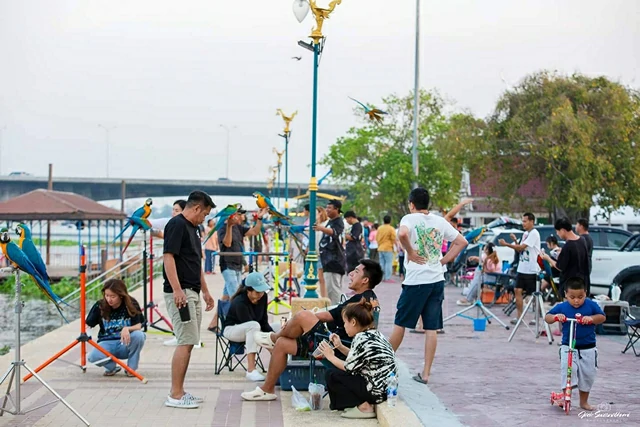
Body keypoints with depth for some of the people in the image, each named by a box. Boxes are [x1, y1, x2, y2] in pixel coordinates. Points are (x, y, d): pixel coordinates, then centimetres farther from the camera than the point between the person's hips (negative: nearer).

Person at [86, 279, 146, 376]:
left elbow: (138, 326, -14)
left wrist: (127, 329, -34)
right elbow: (87, 325, -3)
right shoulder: (99, 306, -5)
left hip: (125, 344, 0)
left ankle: (131, 368, -8)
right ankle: (111, 367, 3)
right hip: (106, 343, 0)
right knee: (93, 356, -34)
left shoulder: (132, 305, -8)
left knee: (139, 335, -33)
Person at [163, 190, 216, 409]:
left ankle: (180, 391, 14)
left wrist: (205, 291, 26)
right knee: (185, 342, -10)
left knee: (188, 343, 10)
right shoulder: (176, 225, -12)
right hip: (180, 293, -10)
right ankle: (175, 395, -7)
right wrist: (177, 290, -26)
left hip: (192, 293, 10)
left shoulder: (192, 228, 18)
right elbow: (168, 258, -20)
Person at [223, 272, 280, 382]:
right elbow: (251, 325, -32)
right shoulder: (240, 302, -29)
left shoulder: (263, 296, -10)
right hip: (232, 329, -7)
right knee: (254, 326, -38)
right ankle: (251, 370, -41)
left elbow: (264, 322, -6)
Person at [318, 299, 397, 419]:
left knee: (331, 375, -2)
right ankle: (365, 402, 10)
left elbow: (349, 368, -11)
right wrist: (340, 346, 13)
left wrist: (330, 356, 4)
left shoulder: (361, 339, -17)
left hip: (377, 390, -10)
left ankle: (363, 406, -5)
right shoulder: (375, 333, 11)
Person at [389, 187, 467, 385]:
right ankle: (425, 374, 8)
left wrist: (410, 253, -13)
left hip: (416, 281, -4)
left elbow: (403, 234, -27)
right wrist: (443, 260, 8)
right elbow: (461, 242, 11)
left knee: (400, 324, 8)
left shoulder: (409, 219, -5)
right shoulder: (440, 221, 9)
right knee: (431, 328, 6)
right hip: (437, 280, 4)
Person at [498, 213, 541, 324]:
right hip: (522, 268, 8)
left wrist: (506, 244, -16)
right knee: (518, 291, 3)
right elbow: (520, 250, 16)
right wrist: (515, 241, 0)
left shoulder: (534, 233, -13)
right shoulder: (525, 234, 14)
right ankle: (519, 316, 6)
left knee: (534, 294, 1)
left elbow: (522, 247, -19)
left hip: (531, 270, -8)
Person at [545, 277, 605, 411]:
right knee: (567, 369, -21)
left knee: (588, 374, 8)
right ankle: (565, 396, -12)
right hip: (568, 347, -1)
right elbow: (547, 318, 0)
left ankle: (584, 401, 25)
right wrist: (555, 317, -22)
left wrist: (591, 318, -24)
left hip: (588, 348, 1)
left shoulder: (591, 305, -5)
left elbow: (602, 317, -5)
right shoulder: (561, 307, -5)